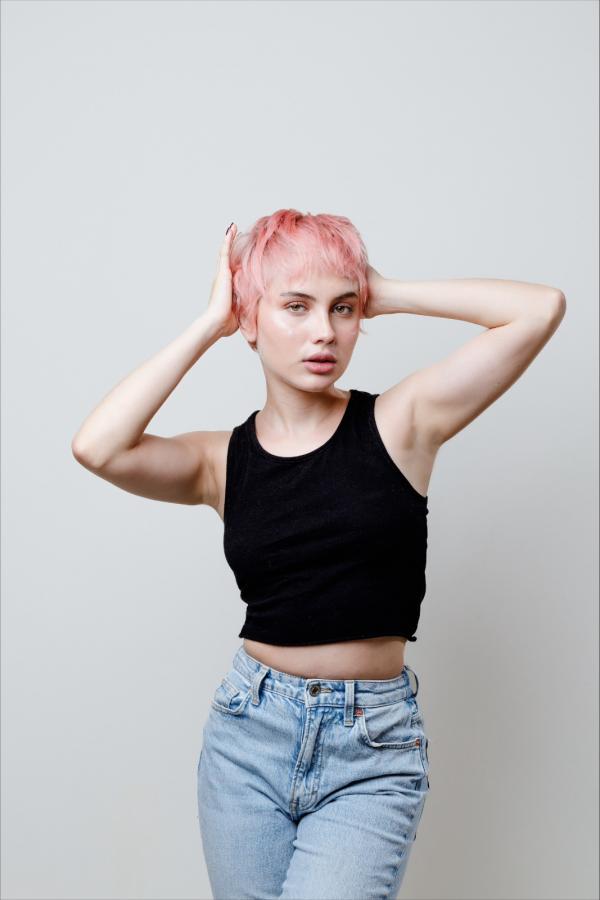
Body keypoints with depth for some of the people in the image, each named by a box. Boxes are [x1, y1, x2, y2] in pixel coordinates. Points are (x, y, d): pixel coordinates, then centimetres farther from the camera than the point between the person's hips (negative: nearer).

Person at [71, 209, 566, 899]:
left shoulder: (400, 423, -4)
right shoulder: (221, 461, 2)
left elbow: (541, 308, -12)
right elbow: (97, 448, -18)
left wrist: (387, 294, -6)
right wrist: (209, 324, -8)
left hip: (374, 752, -2)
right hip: (248, 737, 3)